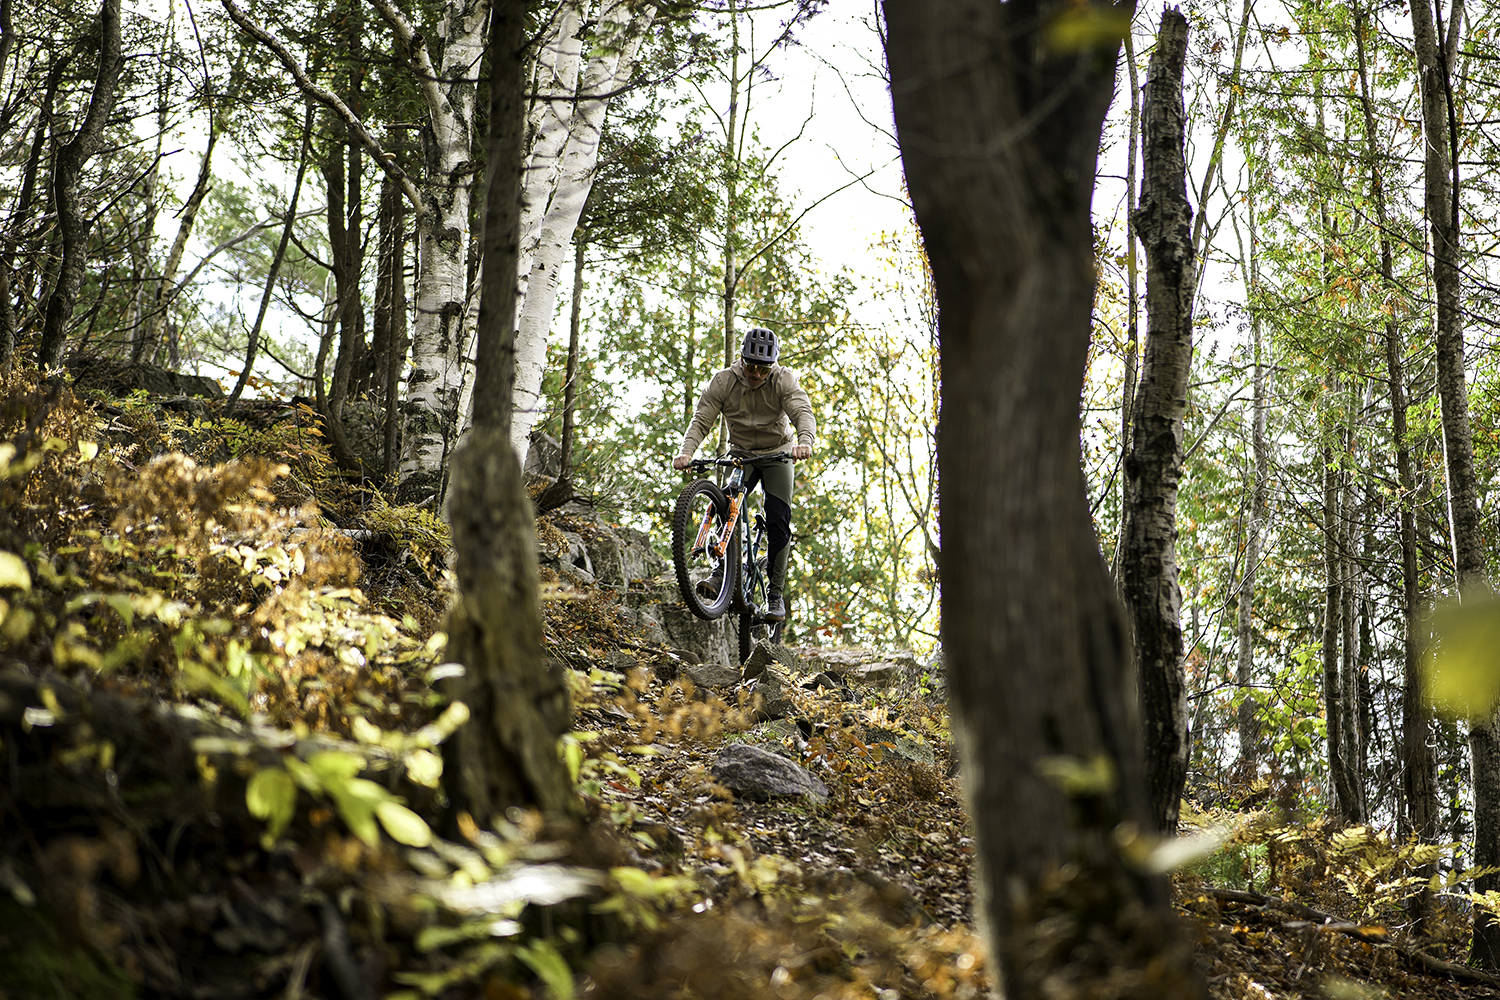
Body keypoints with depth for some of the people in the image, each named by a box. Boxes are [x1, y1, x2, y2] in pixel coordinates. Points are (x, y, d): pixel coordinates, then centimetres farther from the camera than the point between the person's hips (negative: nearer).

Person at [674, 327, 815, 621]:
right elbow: (701, 420, -19)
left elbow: (803, 413, -32)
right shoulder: (723, 382, -15)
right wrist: (686, 451, -38)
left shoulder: (783, 380, -18)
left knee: (778, 521, -12)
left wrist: (805, 441, -55)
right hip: (741, 455, 1)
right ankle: (723, 576, -24)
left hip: (777, 455, -1)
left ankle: (776, 594, -4)